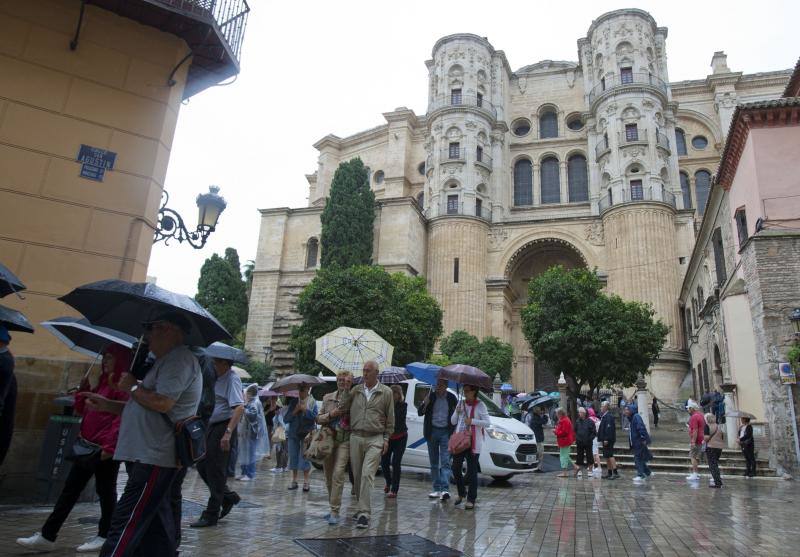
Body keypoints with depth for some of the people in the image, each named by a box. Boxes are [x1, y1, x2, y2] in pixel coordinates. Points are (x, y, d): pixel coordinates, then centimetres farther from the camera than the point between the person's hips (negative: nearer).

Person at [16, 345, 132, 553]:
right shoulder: (103, 383, 16)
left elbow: (122, 418, -20)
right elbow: (82, 410, 21)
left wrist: (109, 446, -24)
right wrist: (83, 389, 6)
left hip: (105, 448, -9)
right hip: (88, 445, 9)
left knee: (105, 491, 3)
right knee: (70, 489, 12)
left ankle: (104, 537, 16)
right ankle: (47, 536, 20)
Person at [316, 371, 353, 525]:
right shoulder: (328, 398, 10)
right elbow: (318, 418, 10)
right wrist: (330, 415, -6)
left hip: (344, 441, -4)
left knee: (338, 474, -15)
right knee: (328, 476, 10)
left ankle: (335, 512, -9)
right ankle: (333, 507, 26)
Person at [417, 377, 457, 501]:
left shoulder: (452, 398, 0)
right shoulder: (431, 396, 1)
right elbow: (419, 413, 3)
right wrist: (424, 404, -17)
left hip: (446, 432, -2)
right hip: (432, 431, 3)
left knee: (445, 462, -10)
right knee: (434, 462, 9)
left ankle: (445, 489, -14)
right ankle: (437, 489, 18)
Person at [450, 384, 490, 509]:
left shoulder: (480, 405, -4)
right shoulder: (461, 403, 11)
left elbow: (487, 423, -11)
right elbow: (453, 421, 12)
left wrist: (472, 421, -20)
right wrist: (457, 412, -6)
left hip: (473, 442, -5)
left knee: (472, 471, -1)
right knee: (456, 468, 7)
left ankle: (471, 499, 7)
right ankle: (461, 493, 28)